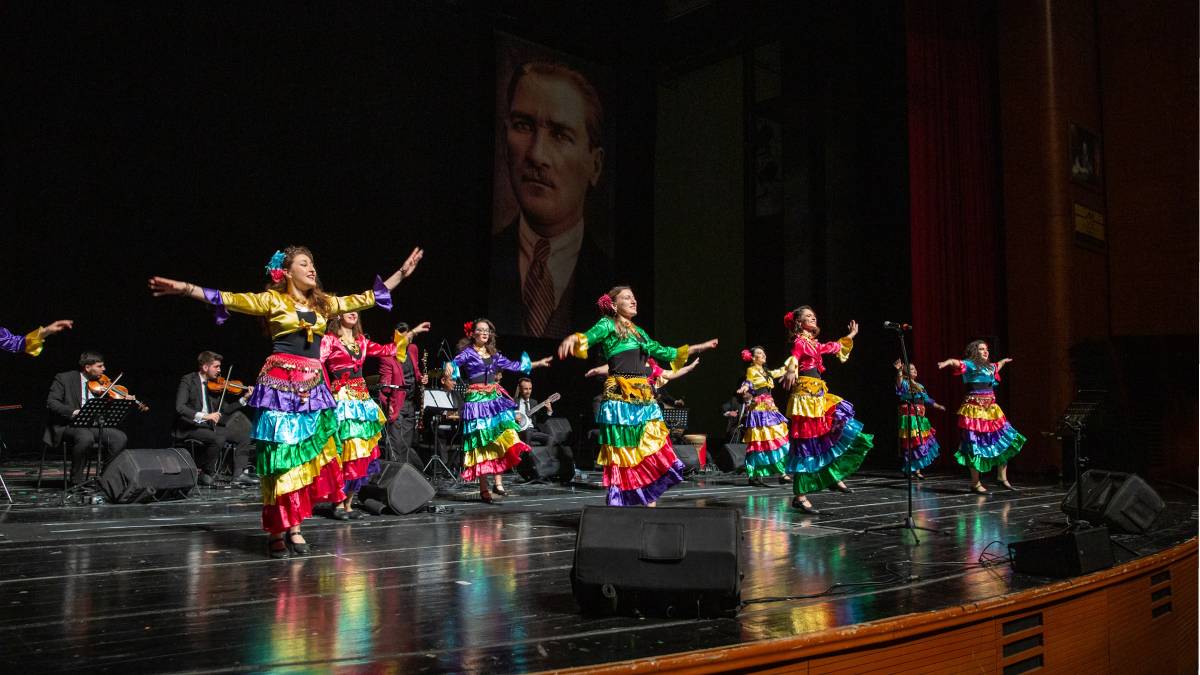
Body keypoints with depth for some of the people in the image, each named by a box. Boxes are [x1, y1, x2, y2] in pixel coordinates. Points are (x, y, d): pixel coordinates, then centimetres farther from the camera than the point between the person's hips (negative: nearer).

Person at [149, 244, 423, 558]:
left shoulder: (324, 303, 15)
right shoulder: (272, 300, 2)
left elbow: (365, 298, 19)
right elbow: (230, 299, -7)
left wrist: (401, 273, 20)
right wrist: (186, 288, -19)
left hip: (312, 387, 5)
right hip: (281, 384, -5)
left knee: (309, 455, -1)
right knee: (282, 456, -5)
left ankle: (294, 526, 6)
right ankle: (277, 530, 2)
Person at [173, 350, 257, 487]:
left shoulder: (215, 385, 10)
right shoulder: (188, 381, -8)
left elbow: (225, 409, 11)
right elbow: (180, 407, -21)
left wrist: (244, 398, -1)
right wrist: (204, 416, -32)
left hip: (209, 426, 7)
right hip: (190, 427, -7)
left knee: (244, 435, -6)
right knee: (219, 439, -32)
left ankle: (239, 474, -5)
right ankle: (204, 474, -11)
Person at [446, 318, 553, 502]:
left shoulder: (494, 354, 15)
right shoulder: (468, 352, -1)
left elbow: (514, 365, 22)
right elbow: (456, 362, -19)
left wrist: (538, 363, 26)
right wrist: (449, 366, -43)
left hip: (495, 400, 5)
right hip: (476, 401, -5)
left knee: (502, 439, -10)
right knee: (481, 443, -4)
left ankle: (498, 482, -9)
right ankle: (484, 488, 0)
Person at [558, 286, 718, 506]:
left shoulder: (639, 331, 22)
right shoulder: (607, 324, 2)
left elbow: (664, 352, 30)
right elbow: (590, 336, -17)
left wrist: (699, 347, 35)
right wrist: (574, 339, -42)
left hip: (645, 398, 7)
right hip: (620, 398, -7)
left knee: (653, 451, 1)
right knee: (623, 453, -6)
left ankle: (650, 505, 6)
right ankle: (619, 504, 0)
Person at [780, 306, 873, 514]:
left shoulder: (815, 344, 18)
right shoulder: (799, 342, -6)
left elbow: (834, 348, 37)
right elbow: (794, 357, -28)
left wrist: (850, 336, 49)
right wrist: (791, 370, -50)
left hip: (819, 396, 9)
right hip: (805, 395, -9)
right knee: (806, 443, -8)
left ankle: (833, 477, 13)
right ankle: (800, 496, -4)